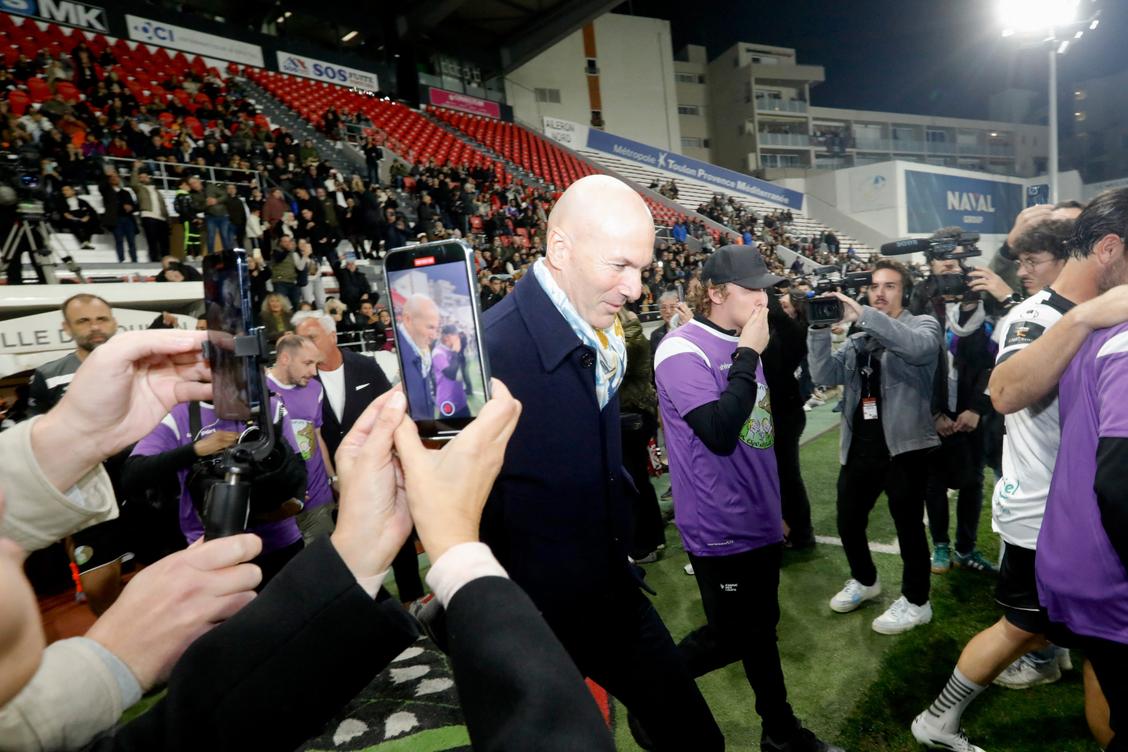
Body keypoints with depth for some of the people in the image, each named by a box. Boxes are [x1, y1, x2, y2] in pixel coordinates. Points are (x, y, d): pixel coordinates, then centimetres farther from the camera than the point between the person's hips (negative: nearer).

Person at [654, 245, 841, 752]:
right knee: (730, 638, 4)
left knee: (762, 627, 19)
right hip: (720, 527, -8)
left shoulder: (740, 345, 9)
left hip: (759, 518, 9)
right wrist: (748, 356, -23)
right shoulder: (684, 350, -19)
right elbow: (719, 433, -29)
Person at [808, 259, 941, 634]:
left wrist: (864, 316, -32)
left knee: (908, 526, 5)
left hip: (903, 444, -5)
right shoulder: (858, 338, 14)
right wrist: (820, 330, -14)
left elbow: (920, 347, -26)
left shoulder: (923, 324, 0)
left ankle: (916, 601, 26)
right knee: (848, 521, 15)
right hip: (859, 445, 6)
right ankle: (864, 581, 39)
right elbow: (825, 375, -1)